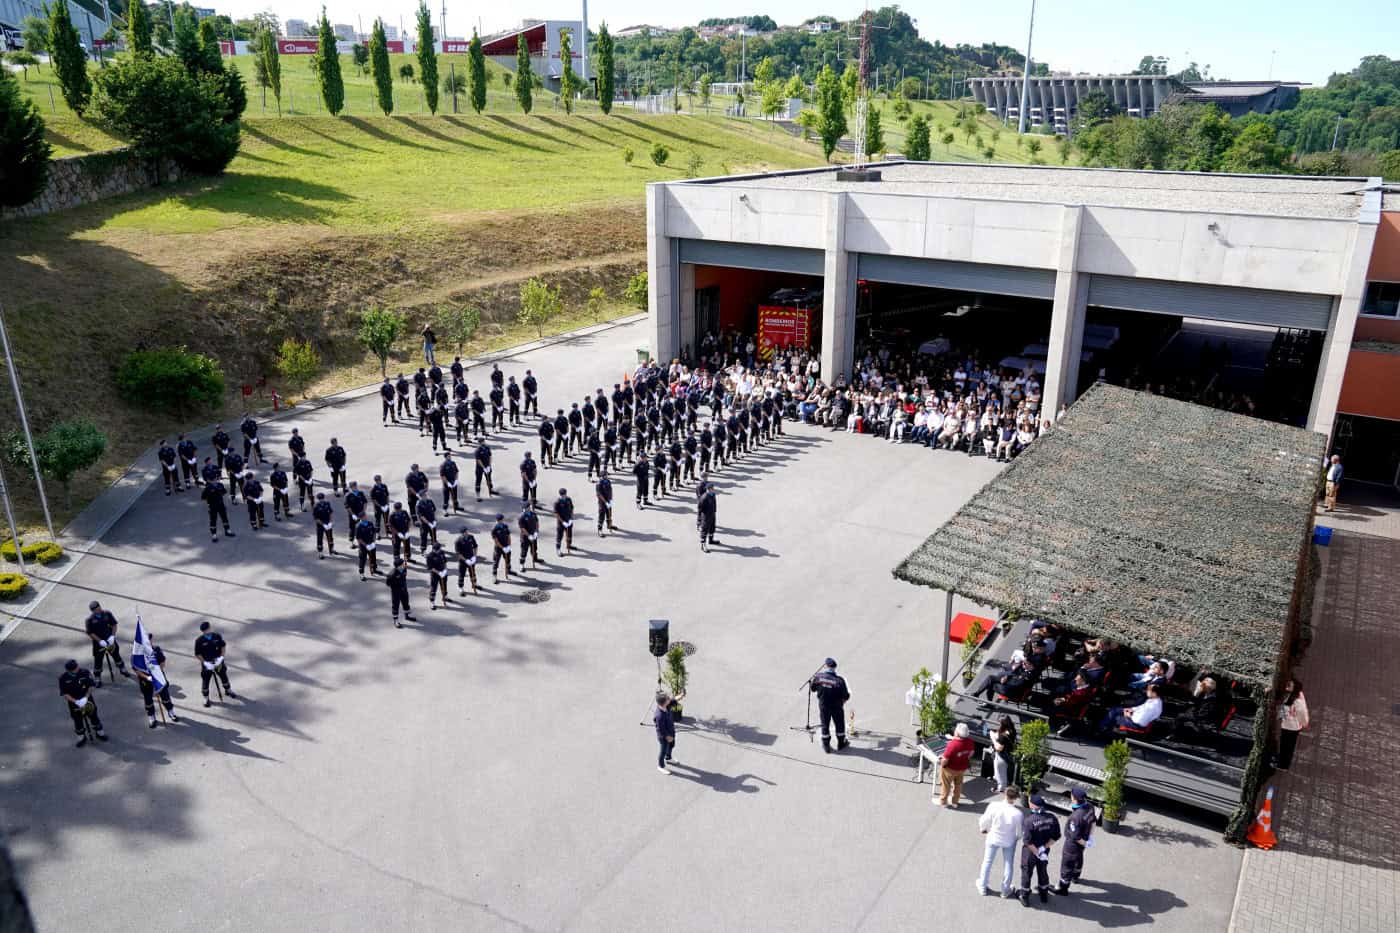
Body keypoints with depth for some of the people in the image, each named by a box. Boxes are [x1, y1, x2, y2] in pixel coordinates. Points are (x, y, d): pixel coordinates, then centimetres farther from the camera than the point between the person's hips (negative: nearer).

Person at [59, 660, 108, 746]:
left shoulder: (85, 672, -16)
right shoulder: (63, 678, -17)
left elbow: (91, 686, -9)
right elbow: (64, 693, -14)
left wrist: (86, 697, -21)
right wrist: (76, 701, -25)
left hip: (87, 699, 0)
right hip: (73, 701, 0)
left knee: (94, 716, 13)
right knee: (77, 720, 12)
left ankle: (99, 733, 34)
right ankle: (81, 737, 33)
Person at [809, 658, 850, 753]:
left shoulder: (818, 676, -19)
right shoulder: (839, 680, -25)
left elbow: (812, 689, -2)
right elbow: (845, 696, -18)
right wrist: (848, 694, 6)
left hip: (823, 706, 2)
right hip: (837, 706, -2)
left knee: (825, 725, 19)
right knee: (840, 724, 21)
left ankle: (826, 745, 30)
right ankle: (841, 743, 37)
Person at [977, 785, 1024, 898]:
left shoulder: (993, 806, -30)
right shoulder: (1018, 813, -31)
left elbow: (984, 820, -15)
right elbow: (1020, 831, -15)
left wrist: (983, 829, 8)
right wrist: (1018, 837, 9)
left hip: (993, 838, 1)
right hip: (1009, 841, -1)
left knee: (987, 862, 22)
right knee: (1008, 864, 22)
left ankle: (982, 887, 38)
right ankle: (1005, 890, 38)